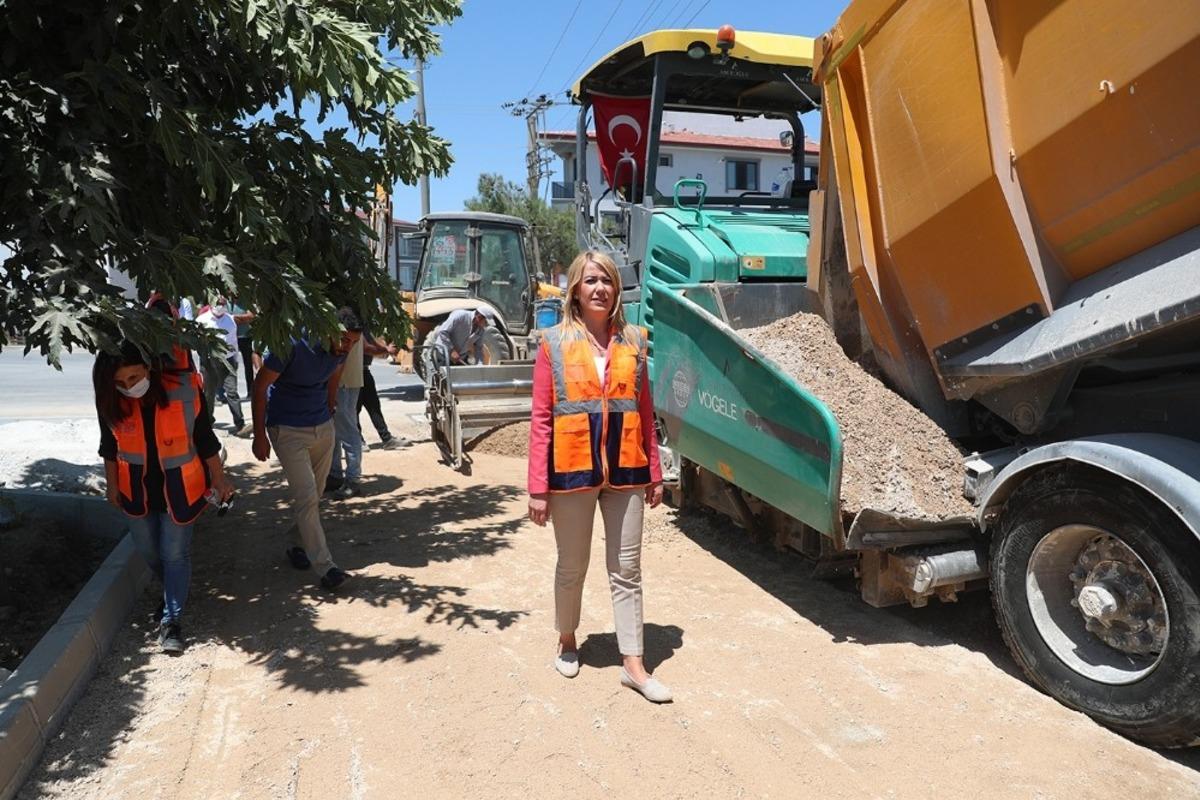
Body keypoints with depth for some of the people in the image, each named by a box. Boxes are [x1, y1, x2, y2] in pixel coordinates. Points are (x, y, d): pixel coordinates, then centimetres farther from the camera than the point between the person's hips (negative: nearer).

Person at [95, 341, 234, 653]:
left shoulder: (184, 388, -23)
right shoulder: (111, 399, -15)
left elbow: (205, 437, -11)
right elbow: (110, 445, 1)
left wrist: (218, 477, -4)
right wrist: (112, 483, 10)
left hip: (179, 487, -3)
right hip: (136, 488, 4)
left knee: (175, 553, 3)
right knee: (148, 550, 19)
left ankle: (171, 620, 14)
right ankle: (174, 590, 47)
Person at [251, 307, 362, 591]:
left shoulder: (340, 350, -7)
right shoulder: (292, 345, -24)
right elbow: (260, 386, -16)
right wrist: (259, 435, -12)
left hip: (323, 426, 6)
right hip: (288, 430, -6)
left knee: (314, 494, 14)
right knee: (306, 497, -10)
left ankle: (300, 546, 36)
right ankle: (324, 565, -4)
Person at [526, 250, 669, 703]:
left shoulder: (633, 341, 5)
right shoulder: (555, 343, -3)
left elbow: (645, 411, 8)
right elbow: (541, 418, -5)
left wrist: (654, 473, 7)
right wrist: (538, 487, -8)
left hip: (624, 470, 2)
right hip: (572, 471, -2)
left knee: (626, 570, 8)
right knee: (572, 567, 14)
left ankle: (633, 665, 19)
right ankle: (567, 643, 38)